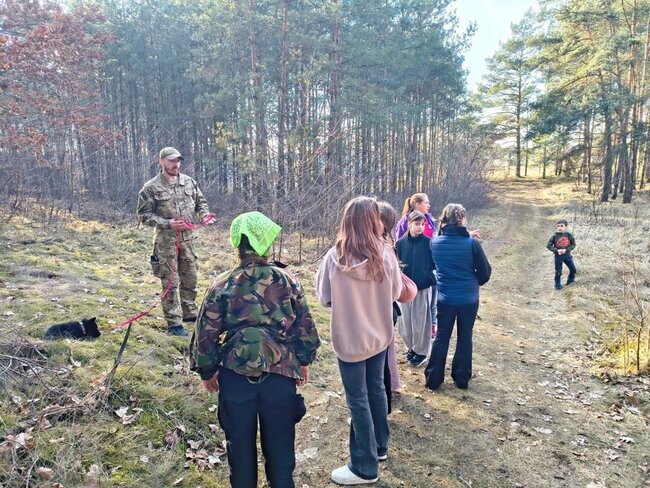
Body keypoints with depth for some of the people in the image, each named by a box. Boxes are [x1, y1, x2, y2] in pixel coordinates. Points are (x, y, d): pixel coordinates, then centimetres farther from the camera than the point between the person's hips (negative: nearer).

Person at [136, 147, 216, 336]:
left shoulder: (189, 182, 6)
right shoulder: (151, 188, -9)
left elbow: (200, 201, 16)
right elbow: (144, 215, -9)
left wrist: (204, 214, -5)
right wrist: (167, 223, -20)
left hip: (187, 238, 5)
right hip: (166, 241, -5)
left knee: (190, 278, 15)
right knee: (170, 282, 0)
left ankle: (190, 313, 33)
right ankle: (174, 323, 9)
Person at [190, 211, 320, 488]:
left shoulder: (222, 285, -9)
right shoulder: (287, 280, -6)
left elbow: (206, 335, -5)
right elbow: (305, 325, 0)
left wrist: (207, 371, 11)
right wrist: (304, 362, 15)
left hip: (236, 375, 0)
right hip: (281, 374, 1)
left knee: (240, 443, 20)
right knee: (280, 442, 18)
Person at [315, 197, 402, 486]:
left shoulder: (335, 257, -19)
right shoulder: (385, 255, -14)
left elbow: (324, 298, -7)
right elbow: (395, 293, 0)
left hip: (349, 339, -3)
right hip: (379, 335, 3)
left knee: (358, 400, 10)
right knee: (376, 389, 23)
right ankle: (379, 446, 43)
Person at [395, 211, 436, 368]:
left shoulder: (428, 242, -7)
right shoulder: (401, 243, -2)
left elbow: (434, 263, -1)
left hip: (423, 288, -2)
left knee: (421, 321, 6)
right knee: (405, 321, 10)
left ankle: (421, 352, 25)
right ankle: (412, 347, 33)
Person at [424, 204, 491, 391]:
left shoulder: (435, 242, -7)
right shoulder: (471, 243, -14)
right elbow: (485, 272, -6)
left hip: (445, 298, 2)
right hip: (468, 299, -2)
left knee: (441, 337, 13)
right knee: (465, 337, 14)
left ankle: (433, 378, 17)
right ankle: (461, 378, 24)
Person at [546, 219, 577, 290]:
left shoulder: (569, 235, -7)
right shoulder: (554, 236, -10)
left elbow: (573, 244, -3)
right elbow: (549, 246, -8)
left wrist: (566, 250, -18)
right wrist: (557, 250, -20)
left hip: (567, 255, 2)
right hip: (558, 256, -2)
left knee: (573, 269, 11)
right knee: (558, 271, 5)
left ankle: (570, 280, 37)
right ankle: (558, 285, 18)